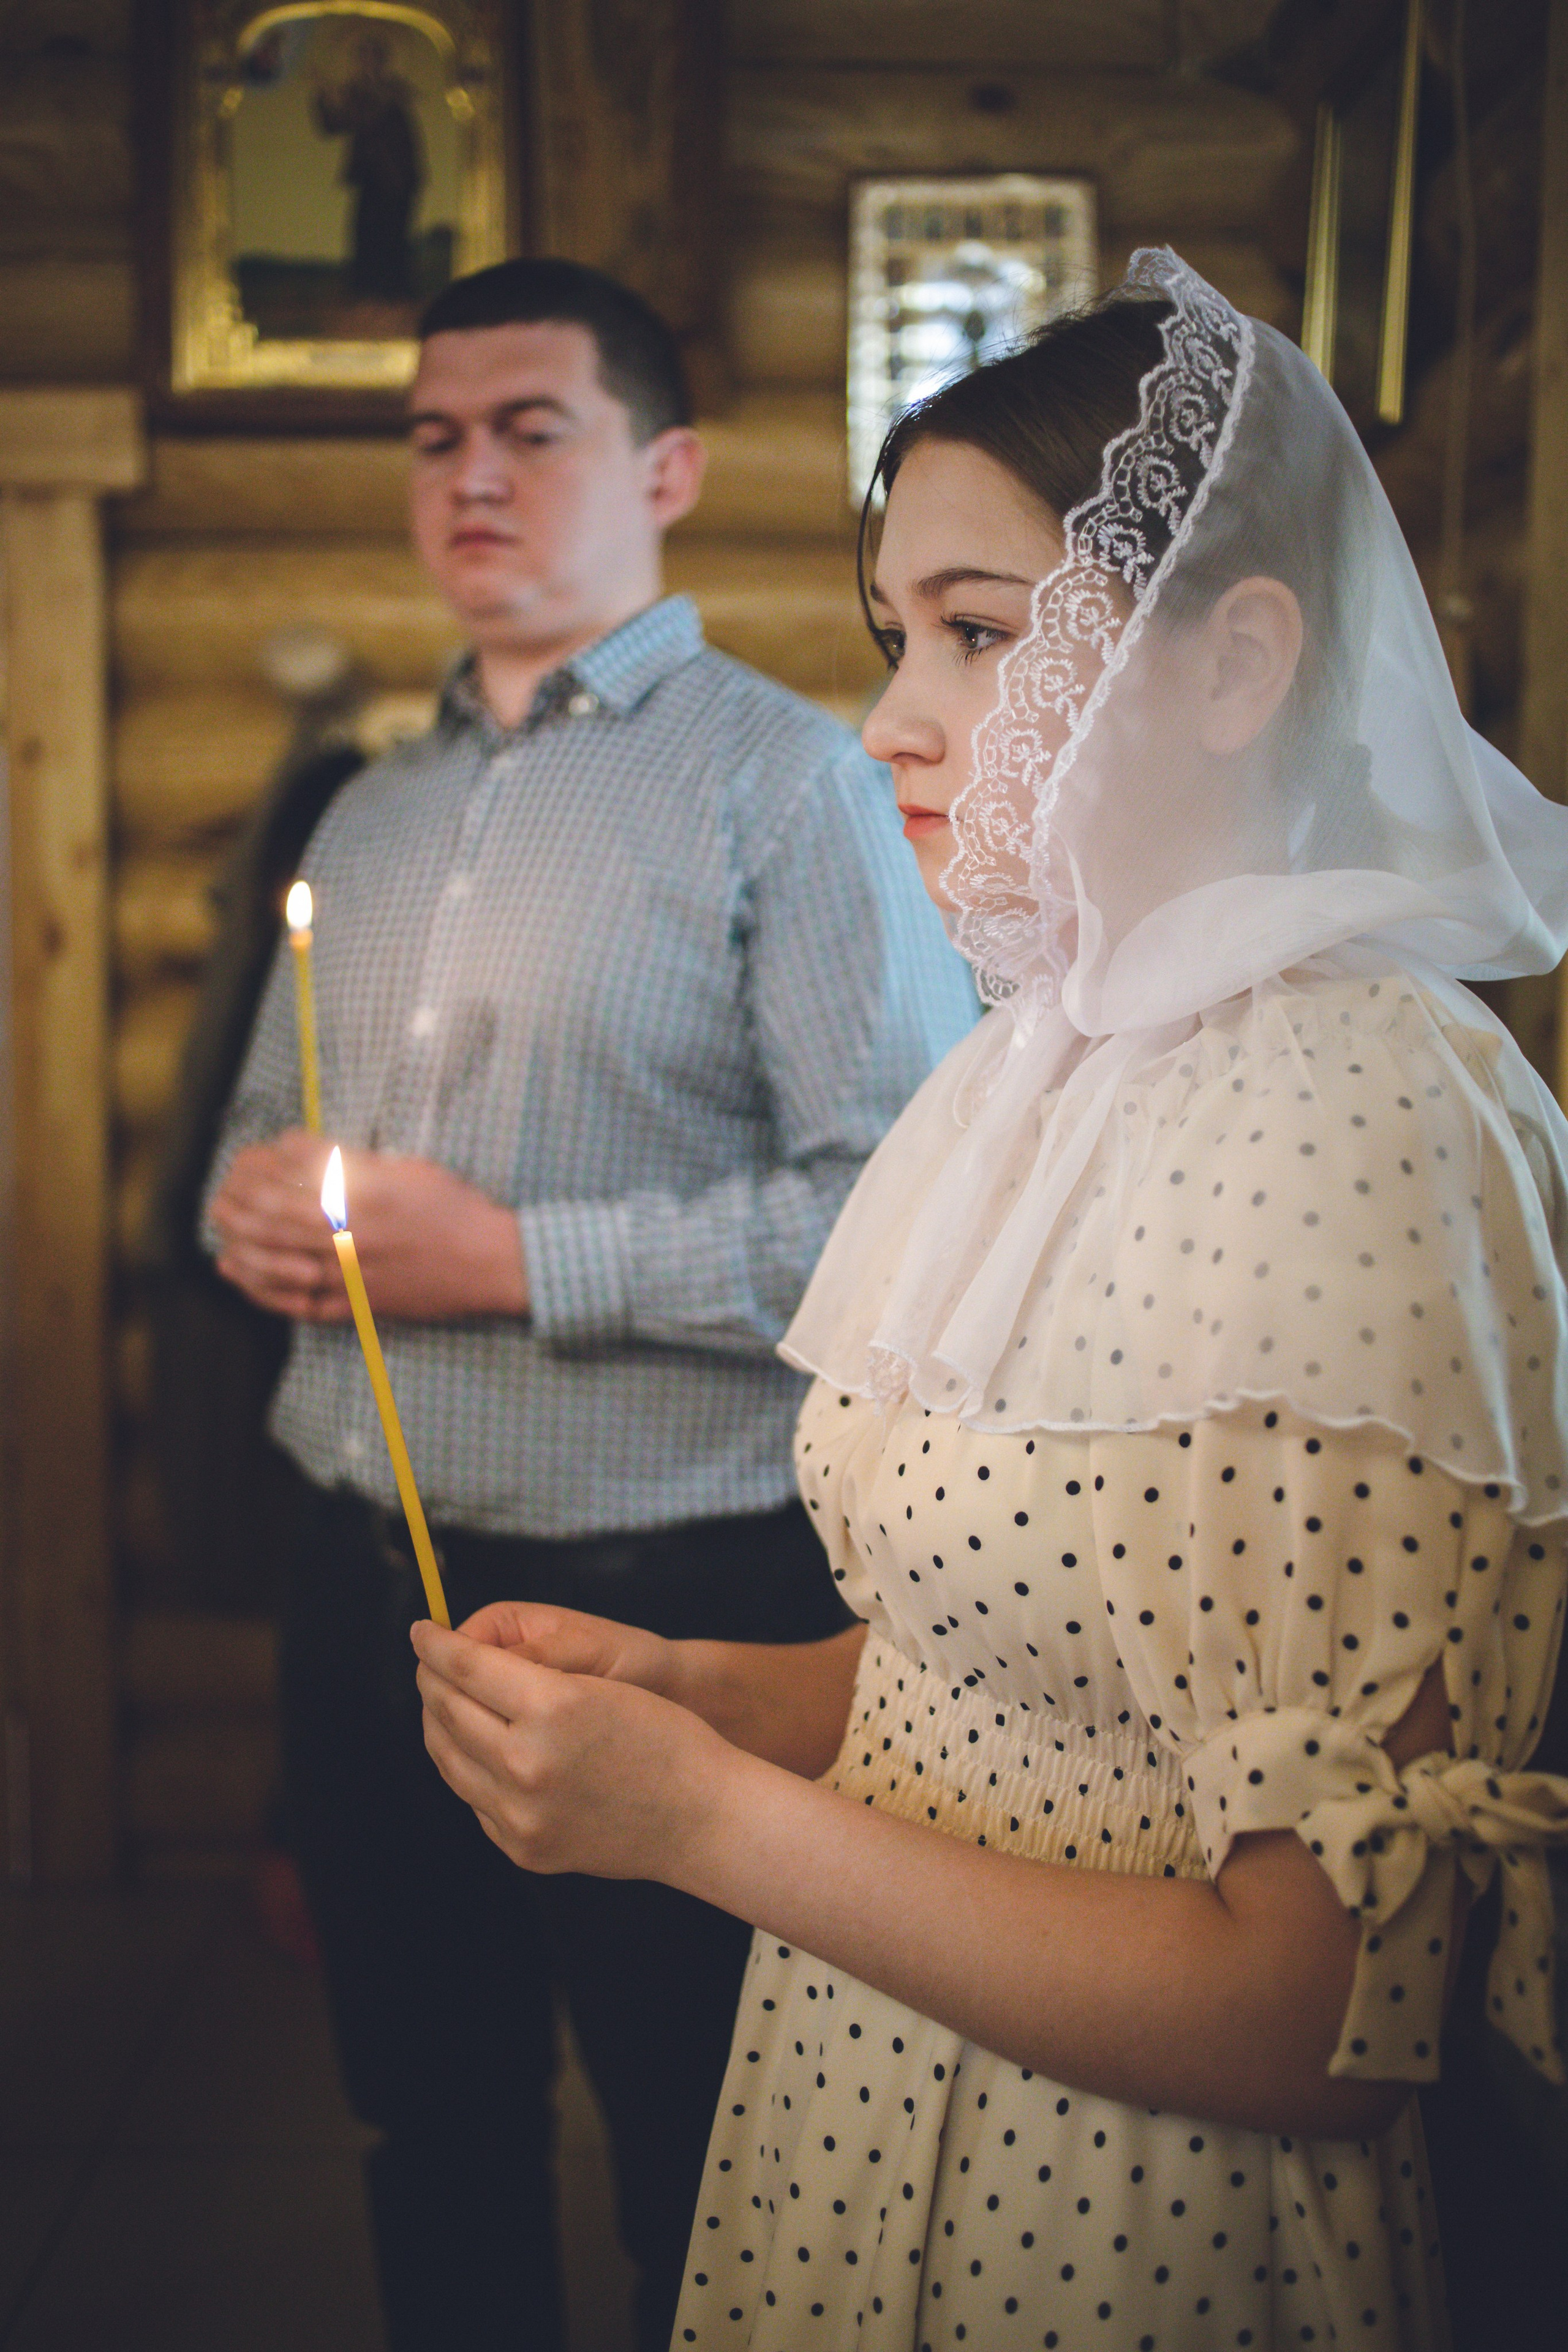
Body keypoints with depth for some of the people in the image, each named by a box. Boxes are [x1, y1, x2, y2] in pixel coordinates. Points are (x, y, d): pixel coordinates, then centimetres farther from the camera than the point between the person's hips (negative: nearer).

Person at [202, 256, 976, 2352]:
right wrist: (249, 1205, -1)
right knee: (433, 2140, 22)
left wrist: (515, 1260, -20)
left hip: (668, 1607, -6)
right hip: (366, 1586, 6)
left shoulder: (786, 780, -9)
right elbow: (263, 1128, 22)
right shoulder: (373, 813, 14)